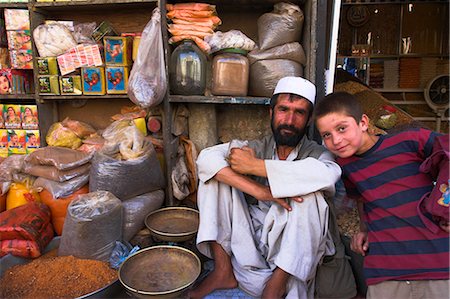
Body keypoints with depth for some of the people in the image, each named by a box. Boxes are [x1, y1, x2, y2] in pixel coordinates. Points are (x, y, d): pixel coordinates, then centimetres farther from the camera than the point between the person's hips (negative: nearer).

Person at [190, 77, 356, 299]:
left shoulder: (315, 153, -6)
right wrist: (261, 191, -30)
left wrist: (254, 166, -25)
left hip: (292, 256, -2)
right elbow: (206, 158, -17)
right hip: (248, 247, 3)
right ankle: (223, 270, -9)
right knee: (216, 172, -10)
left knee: (309, 194, -29)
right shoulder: (256, 148, 1)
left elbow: (328, 174, -33)